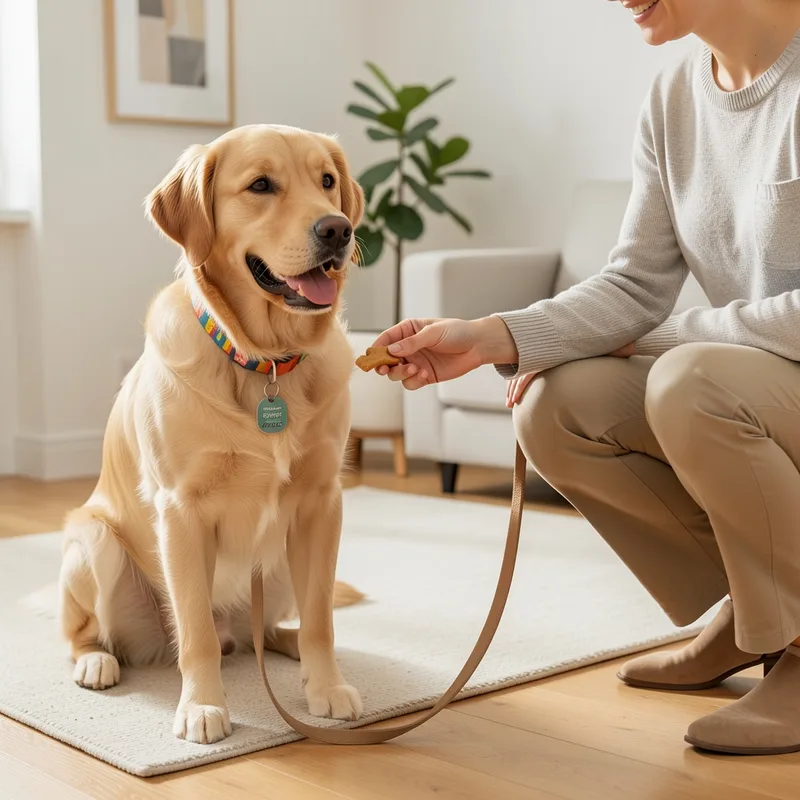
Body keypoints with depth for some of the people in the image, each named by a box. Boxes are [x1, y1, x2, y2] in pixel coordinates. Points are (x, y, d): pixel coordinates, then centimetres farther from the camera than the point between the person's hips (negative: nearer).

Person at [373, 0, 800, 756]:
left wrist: (663, 338, -14)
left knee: (691, 380, -34)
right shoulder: (674, 97, 3)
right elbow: (635, 285, -1)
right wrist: (491, 337, -14)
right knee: (554, 408, -12)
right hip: (734, 386, 7)